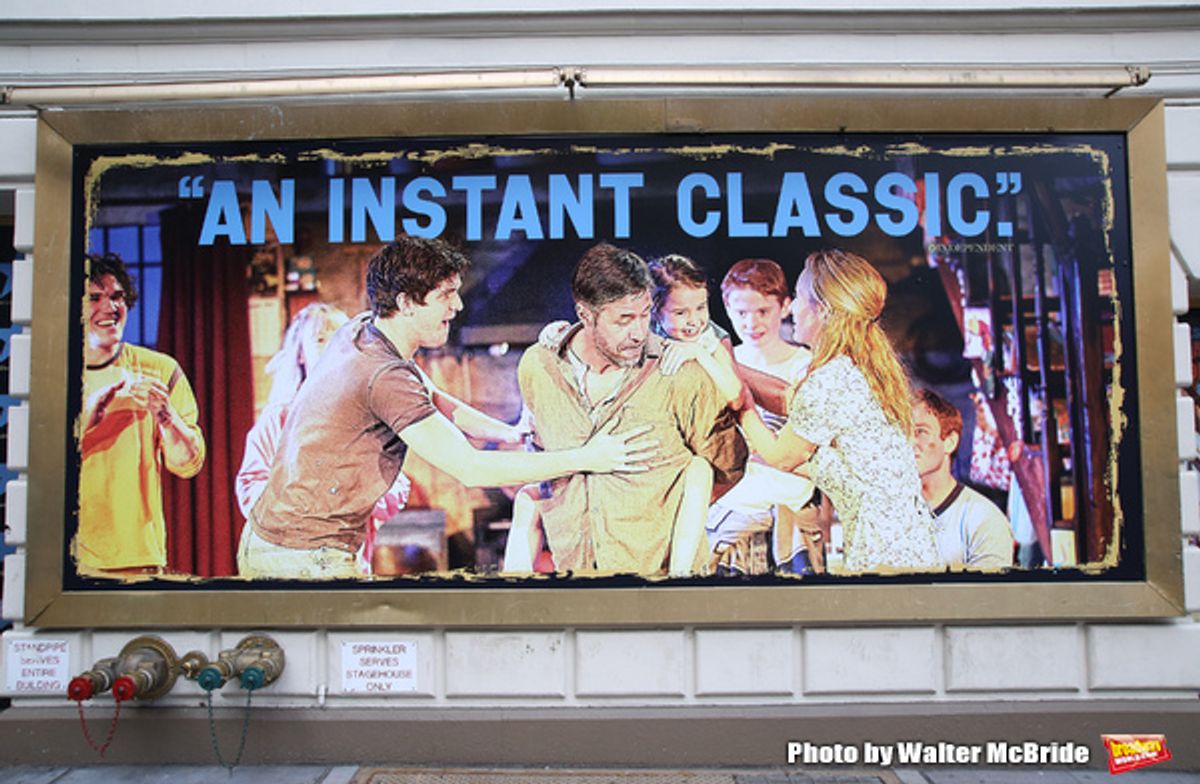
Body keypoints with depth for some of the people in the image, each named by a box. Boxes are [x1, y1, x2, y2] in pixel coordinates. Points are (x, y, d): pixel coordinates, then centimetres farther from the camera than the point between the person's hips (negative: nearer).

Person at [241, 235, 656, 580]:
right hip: (304, 560, -9)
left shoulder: (360, 329, 3)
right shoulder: (385, 377, -26)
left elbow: (428, 402, 16)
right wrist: (585, 459, -22)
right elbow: (471, 469, -26)